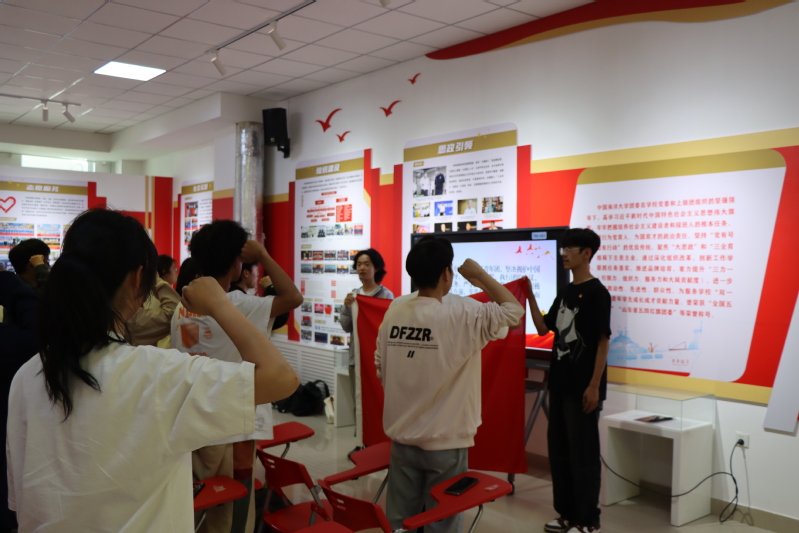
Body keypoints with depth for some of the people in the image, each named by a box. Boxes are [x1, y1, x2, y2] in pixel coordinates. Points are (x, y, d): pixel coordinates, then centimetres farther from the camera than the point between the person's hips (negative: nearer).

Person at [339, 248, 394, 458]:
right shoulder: (353, 295, 9)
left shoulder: (386, 295, -6)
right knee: (358, 399, 9)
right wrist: (346, 307, -8)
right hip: (357, 354, 5)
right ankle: (361, 442, 17)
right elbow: (346, 327, 7)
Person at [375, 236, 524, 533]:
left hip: (401, 436, 5)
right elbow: (513, 310, -7)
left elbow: (381, 368, 6)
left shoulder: (393, 313, -3)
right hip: (445, 442, -4)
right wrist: (479, 274, 1)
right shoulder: (462, 316, -18)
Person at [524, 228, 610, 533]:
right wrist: (530, 297, 4)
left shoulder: (597, 292, -11)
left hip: (582, 388, -8)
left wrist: (594, 386, -17)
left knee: (583, 454, 0)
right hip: (560, 384, 8)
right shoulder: (565, 292, 12)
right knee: (558, 450, 14)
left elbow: (603, 341, -13)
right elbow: (543, 329, 15)